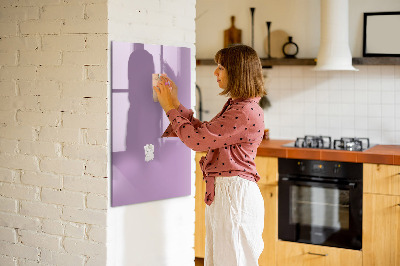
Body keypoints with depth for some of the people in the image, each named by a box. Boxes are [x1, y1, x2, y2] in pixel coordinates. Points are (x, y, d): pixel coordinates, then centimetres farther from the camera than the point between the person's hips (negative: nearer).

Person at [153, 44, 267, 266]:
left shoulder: (246, 112, -20)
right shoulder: (235, 106, 13)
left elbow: (197, 139, -19)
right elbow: (203, 132, 18)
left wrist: (171, 108, -8)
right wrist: (175, 103, 16)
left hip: (235, 194, -10)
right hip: (221, 192, 10)